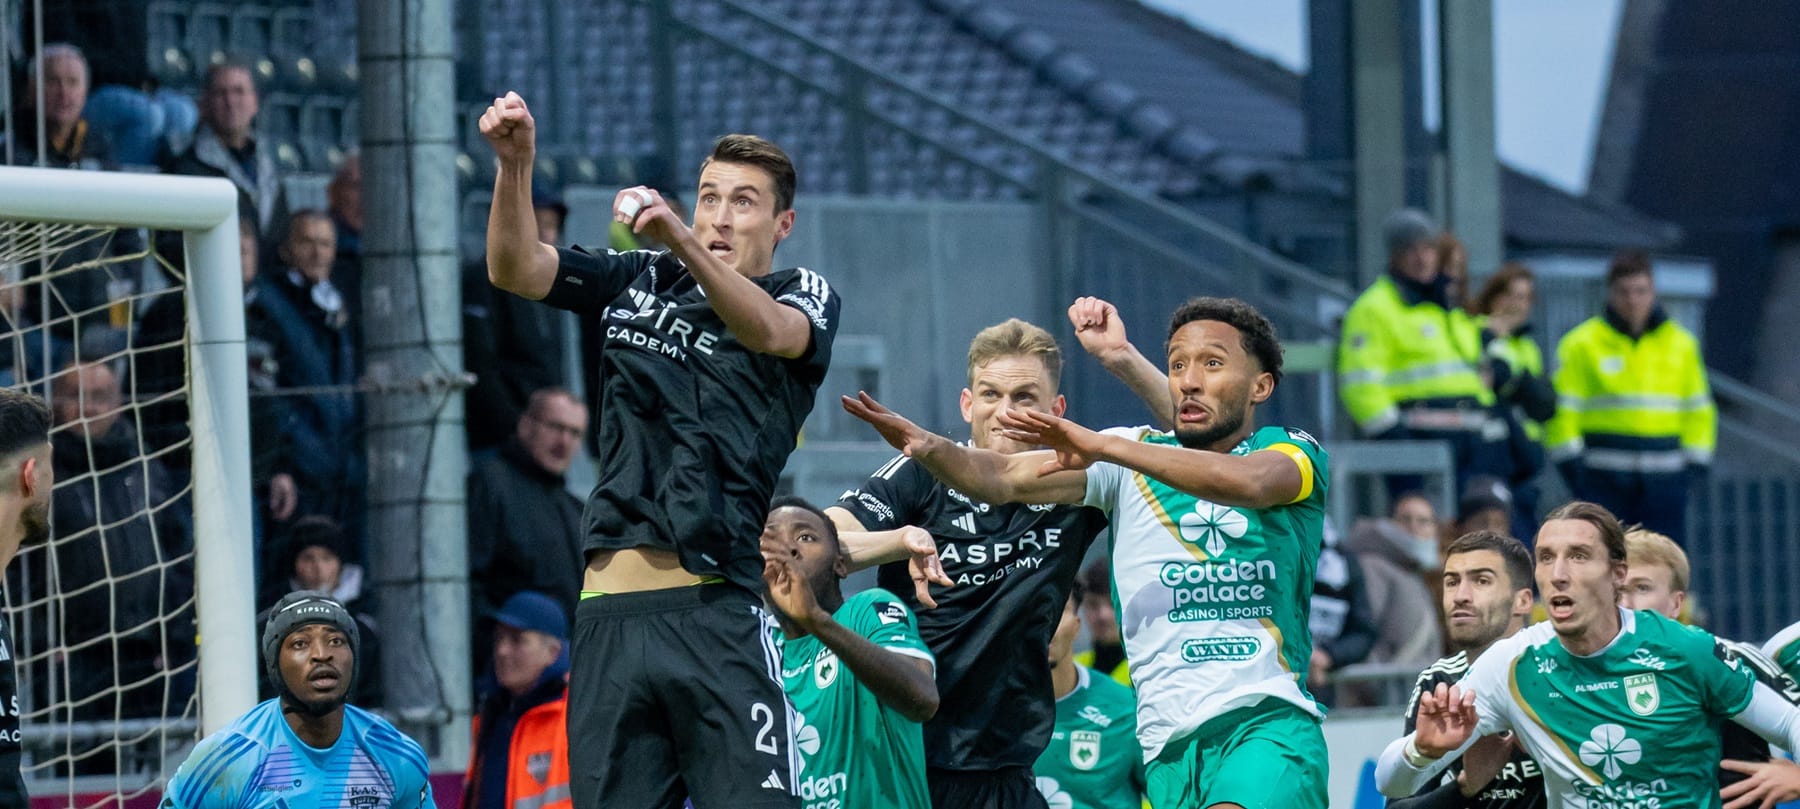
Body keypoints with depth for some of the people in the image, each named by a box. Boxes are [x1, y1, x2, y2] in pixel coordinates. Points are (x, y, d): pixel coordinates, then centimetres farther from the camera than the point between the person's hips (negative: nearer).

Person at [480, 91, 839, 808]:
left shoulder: (805, 296, 8)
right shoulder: (638, 282, 19)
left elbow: (769, 331, -16)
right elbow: (515, 270, 8)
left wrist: (678, 238, -32)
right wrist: (515, 162, -10)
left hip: (717, 613, -4)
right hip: (608, 616, 4)